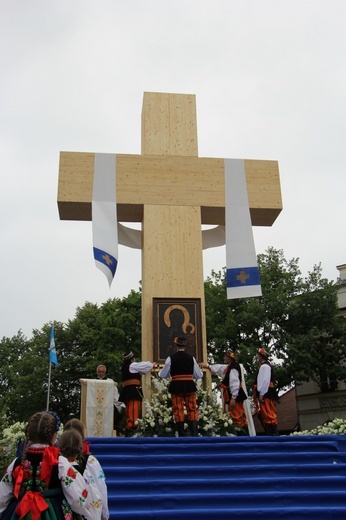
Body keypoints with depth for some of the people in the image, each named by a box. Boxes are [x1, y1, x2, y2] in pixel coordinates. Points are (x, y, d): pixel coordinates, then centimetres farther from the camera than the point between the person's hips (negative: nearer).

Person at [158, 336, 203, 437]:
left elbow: (163, 375, 1)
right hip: (189, 386, 1)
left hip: (176, 386, -1)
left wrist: (160, 371, 23)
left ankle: (181, 434, 7)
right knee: (192, 409, 7)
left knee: (178, 410, 6)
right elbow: (199, 375, 5)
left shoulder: (171, 358, -5)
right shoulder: (191, 358, 0)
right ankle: (194, 433, -2)